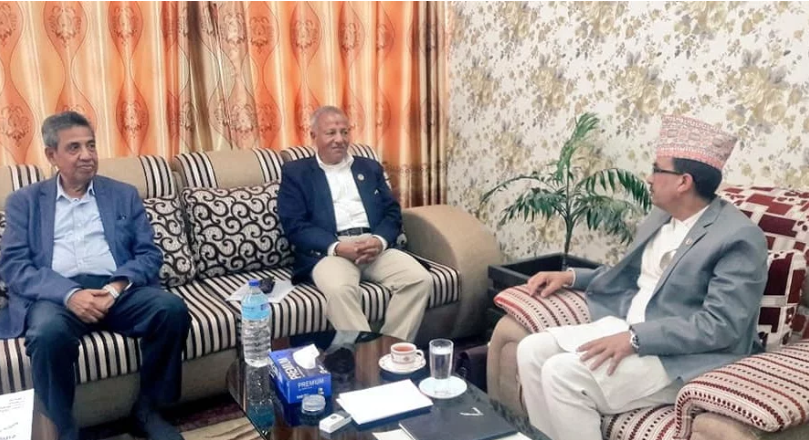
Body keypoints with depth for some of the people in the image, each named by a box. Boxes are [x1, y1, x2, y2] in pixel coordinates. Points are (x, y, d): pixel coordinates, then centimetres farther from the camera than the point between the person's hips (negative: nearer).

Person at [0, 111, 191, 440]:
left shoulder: (124, 195, 18)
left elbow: (149, 254, 9)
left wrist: (118, 285, -13)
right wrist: (69, 294, -17)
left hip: (118, 291, 2)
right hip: (56, 296, -1)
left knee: (173, 309, -27)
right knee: (47, 334, -36)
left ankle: (147, 408, -7)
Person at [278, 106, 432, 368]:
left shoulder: (370, 168, 21)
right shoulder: (296, 173, 10)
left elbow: (393, 212, 13)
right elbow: (295, 226, -1)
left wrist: (380, 240, -10)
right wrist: (338, 247, -17)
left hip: (375, 246, 4)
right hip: (328, 251, -3)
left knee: (420, 279, -22)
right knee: (339, 289, -37)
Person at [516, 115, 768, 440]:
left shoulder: (739, 237, -15)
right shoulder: (660, 216, 11)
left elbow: (720, 326, -22)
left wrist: (635, 339, -27)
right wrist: (570, 276, 12)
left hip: (681, 357, -8)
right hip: (623, 327, 8)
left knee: (563, 373, -25)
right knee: (532, 351, -7)